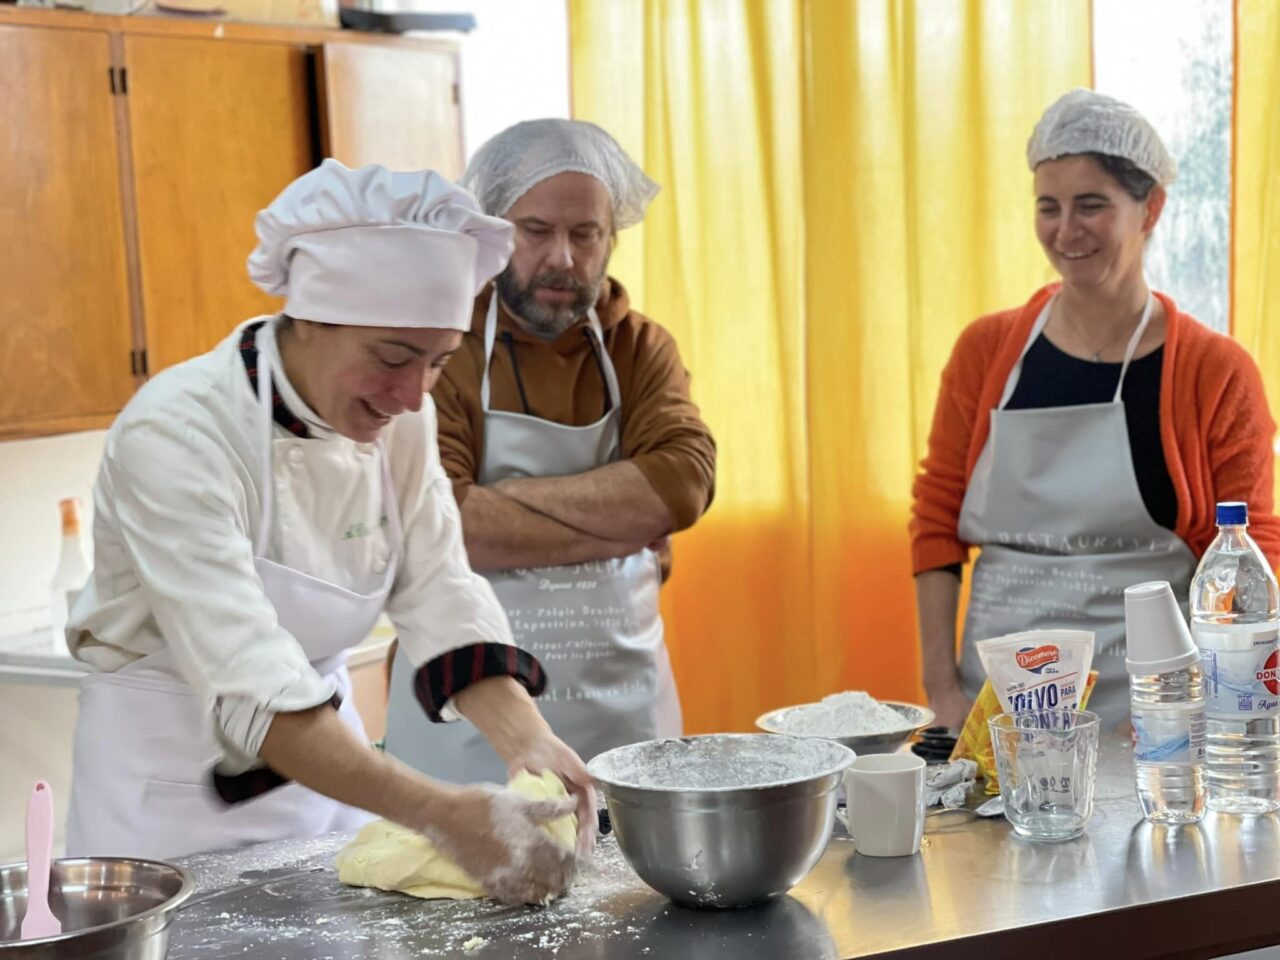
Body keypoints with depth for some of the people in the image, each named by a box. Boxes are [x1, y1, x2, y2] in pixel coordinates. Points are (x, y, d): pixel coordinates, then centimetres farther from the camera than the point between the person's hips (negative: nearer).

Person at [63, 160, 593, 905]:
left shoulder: (400, 418, -6)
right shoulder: (178, 432, -28)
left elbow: (439, 594, -11)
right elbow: (250, 688, -36)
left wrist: (527, 741, -29)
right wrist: (445, 815, -45)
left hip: (330, 745, 6)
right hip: (176, 771, -6)